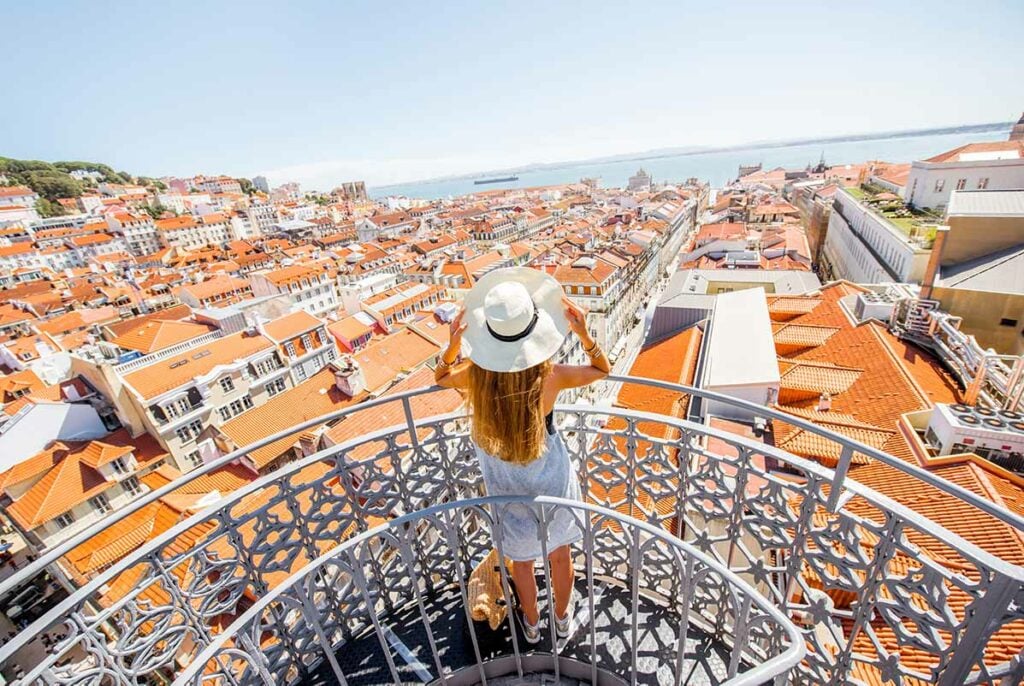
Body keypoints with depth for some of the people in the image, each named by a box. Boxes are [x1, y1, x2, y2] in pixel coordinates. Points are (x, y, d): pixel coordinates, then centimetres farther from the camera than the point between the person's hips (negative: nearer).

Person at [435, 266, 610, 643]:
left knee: (521, 562, 29)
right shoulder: (550, 376, -30)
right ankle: (562, 617, 57)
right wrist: (583, 333, -24)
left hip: (507, 488, 1)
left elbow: (440, 376, -2)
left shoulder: (475, 374, -27)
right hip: (552, 481, 0)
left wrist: (454, 343, -19)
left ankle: (531, 624, 57)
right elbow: (602, 369, -9)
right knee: (560, 555, 30)